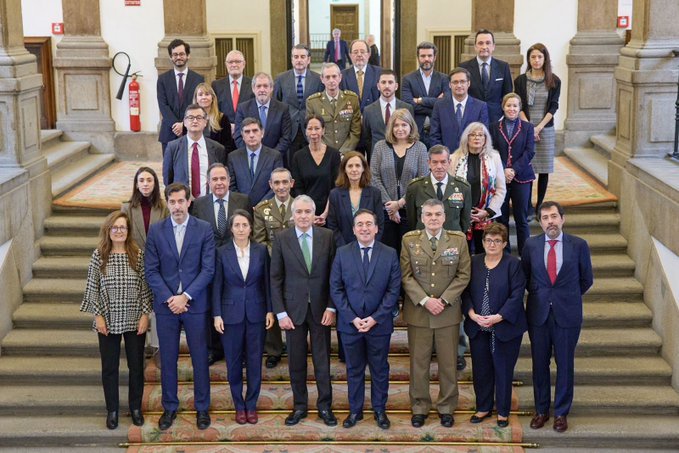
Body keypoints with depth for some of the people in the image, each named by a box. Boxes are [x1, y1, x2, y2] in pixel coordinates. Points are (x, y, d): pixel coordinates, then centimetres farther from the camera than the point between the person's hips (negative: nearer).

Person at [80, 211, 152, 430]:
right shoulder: (99, 255, -3)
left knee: (136, 366, 10)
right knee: (109, 367, 8)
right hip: (108, 321, 0)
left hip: (135, 320, 0)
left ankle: (136, 408, 26)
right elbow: (92, 287, -1)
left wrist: (145, 314, -5)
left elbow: (145, 287, -1)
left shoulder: (138, 254, -3)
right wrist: (98, 316, -5)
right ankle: (112, 410, 22)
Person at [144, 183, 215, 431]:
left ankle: (202, 407, 20)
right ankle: (169, 408, 22)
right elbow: (151, 271, 0)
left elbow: (208, 269, -7)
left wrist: (185, 296, -14)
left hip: (195, 304, -1)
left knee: (200, 358, 6)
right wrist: (169, 298, -11)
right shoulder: (156, 231, 1)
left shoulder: (204, 229, -3)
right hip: (165, 305, 1)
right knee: (168, 359, 9)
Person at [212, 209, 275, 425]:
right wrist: (217, 314, -4)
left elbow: (266, 282, 4)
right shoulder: (222, 252, -2)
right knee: (234, 362, 6)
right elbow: (217, 285, 0)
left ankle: (251, 405, 18)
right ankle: (239, 406, 19)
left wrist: (270, 310, 0)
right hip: (231, 312, -1)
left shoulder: (261, 250, 1)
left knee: (255, 361, 5)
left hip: (256, 312, 1)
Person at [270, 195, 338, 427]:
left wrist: (331, 307, -5)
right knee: (296, 361, 8)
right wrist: (280, 312, -5)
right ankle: (299, 406, 22)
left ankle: (324, 406, 20)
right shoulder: (282, 239, -2)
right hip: (293, 308, 0)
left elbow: (333, 274, 1)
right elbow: (275, 278, -1)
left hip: (321, 308, 0)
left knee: (322, 359, 7)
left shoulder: (327, 236, -1)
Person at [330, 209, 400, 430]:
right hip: (350, 323, 1)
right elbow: (336, 289, -2)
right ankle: (355, 410, 24)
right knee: (354, 369, 12)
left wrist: (375, 318, -12)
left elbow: (393, 290, -5)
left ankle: (380, 410, 25)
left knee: (380, 369, 11)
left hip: (379, 323, 0)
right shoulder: (342, 254, -1)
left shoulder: (390, 254, -3)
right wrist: (353, 318, -11)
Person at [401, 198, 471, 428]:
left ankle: (446, 407, 21)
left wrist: (444, 300, -11)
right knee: (419, 362, 6)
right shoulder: (409, 240, 1)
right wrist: (424, 300, -13)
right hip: (418, 311, 0)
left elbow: (463, 275, -1)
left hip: (448, 312, 0)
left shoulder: (458, 240, 1)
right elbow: (406, 276, -2)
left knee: (448, 363, 7)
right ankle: (419, 407, 19)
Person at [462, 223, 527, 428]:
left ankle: (503, 412, 19)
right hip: (478, 328, 3)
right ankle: (483, 408, 26)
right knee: (481, 370, 10)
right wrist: (472, 314, -11)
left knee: (503, 370, 5)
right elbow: (466, 291, 4)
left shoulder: (513, 264, -6)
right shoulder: (473, 262, 5)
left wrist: (498, 317, -18)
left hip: (505, 327, -3)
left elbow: (517, 295, -11)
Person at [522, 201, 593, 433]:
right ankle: (541, 410, 23)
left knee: (565, 364, 7)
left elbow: (586, 279, 7)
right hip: (538, 312, 1)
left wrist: (568, 297, 8)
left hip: (567, 314, -1)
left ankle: (561, 413, 20)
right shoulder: (531, 245, 0)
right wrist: (537, 295, 7)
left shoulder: (579, 245, -3)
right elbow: (524, 276, 13)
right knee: (539, 364, 9)